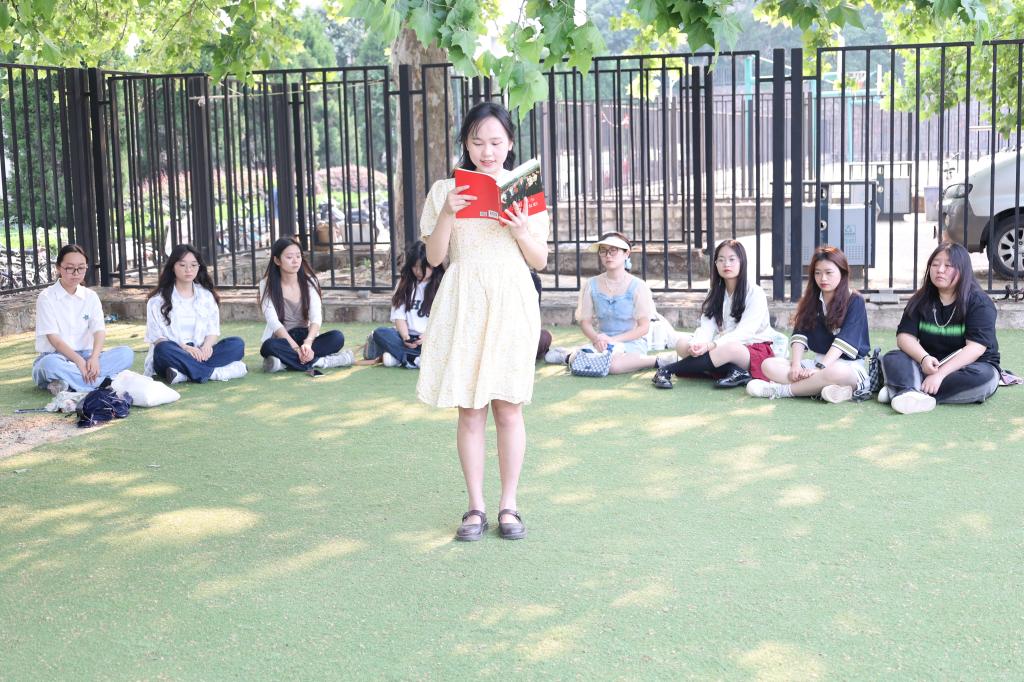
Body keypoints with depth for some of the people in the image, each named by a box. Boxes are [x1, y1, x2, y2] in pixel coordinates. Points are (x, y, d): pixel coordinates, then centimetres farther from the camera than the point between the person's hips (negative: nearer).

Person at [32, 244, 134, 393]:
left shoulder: (91, 296, 9)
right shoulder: (46, 298, -4)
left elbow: (99, 331, -5)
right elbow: (53, 338, -13)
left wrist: (94, 357, -26)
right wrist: (79, 361, -27)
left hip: (85, 356, 4)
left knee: (126, 353, -21)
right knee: (50, 364, -41)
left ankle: (68, 383, -29)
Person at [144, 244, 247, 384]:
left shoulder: (206, 296, 15)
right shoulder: (158, 300, 4)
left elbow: (213, 330, 10)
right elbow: (157, 338, -4)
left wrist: (207, 345, -15)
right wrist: (185, 348, -22)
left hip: (200, 355, 3)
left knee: (237, 344, -22)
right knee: (164, 350, -38)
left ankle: (185, 374, -35)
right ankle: (213, 373, -35)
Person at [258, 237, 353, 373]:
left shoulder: (309, 281, 0)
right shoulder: (267, 285, -7)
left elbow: (316, 317, -12)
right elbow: (274, 321, -17)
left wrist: (307, 343, -32)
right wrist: (296, 348, -31)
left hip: (305, 338, 3)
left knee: (337, 337, -25)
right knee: (270, 346, -38)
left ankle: (286, 362, -31)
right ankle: (318, 361, -32)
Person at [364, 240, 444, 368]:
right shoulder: (405, 283, 13)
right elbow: (399, 316, 4)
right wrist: (405, 337, -16)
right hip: (408, 336, 3)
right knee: (380, 333, -26)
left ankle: (398, 355, -35)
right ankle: (416, 360, -38)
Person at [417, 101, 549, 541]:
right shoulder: (445, 190, 7)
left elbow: (540, 261, 8)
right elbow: (434, 257, 3)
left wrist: (521, 230, -11)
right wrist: (447, 214, -12)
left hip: (511, 305, 0)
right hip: (463, 304, 0)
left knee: (508, 407, 1)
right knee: (469, 410, 2)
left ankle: (509, 505, 12)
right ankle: (476, 507, 11)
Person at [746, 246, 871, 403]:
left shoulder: (854, 301, -4)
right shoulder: (811, 301, 12)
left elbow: (845, 340, -17)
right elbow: (799, 335, 1)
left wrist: (819, 368, -28)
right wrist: (796, 366, -17)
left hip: (850, 365, -6)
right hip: (818, 360, 6)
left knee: (836, 372, -42)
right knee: (768, 365, -13)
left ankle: (779, 390, -25)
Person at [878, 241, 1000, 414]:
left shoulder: (979, 302, -11)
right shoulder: (921, 300, 3)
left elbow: (976, 347, -22)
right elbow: (904, 336, -5)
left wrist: (940, 374, -33)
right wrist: (924, 358, -27)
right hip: (930, 365, 4)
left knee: (983, 377, -36)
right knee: (892, 359, -18)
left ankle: (899, 390, -42)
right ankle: (911, 393, -50)